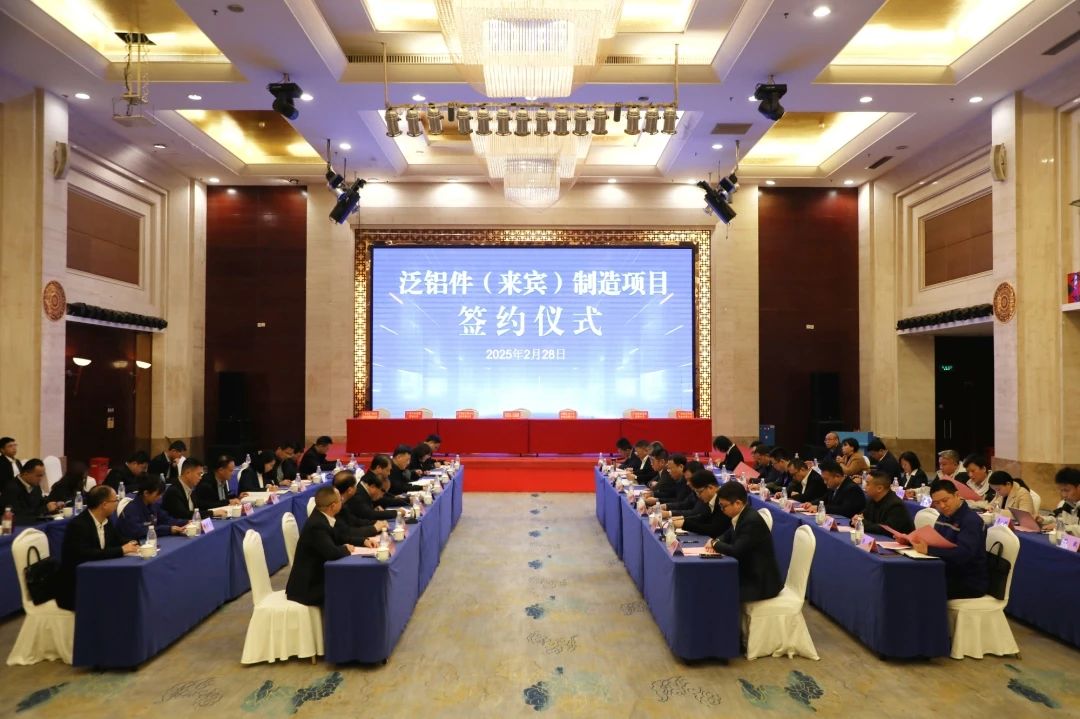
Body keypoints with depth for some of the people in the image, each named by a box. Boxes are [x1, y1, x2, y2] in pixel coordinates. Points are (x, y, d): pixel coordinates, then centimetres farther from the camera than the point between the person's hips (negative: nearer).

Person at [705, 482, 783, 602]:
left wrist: (715, 544, -11)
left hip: (761, 582, -9)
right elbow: (729, 535, 18)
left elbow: (736, 551, -28)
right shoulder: (741, 515, 2)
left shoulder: (752, 521, -25)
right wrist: (716, 541, -4)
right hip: (749, 572, 9)